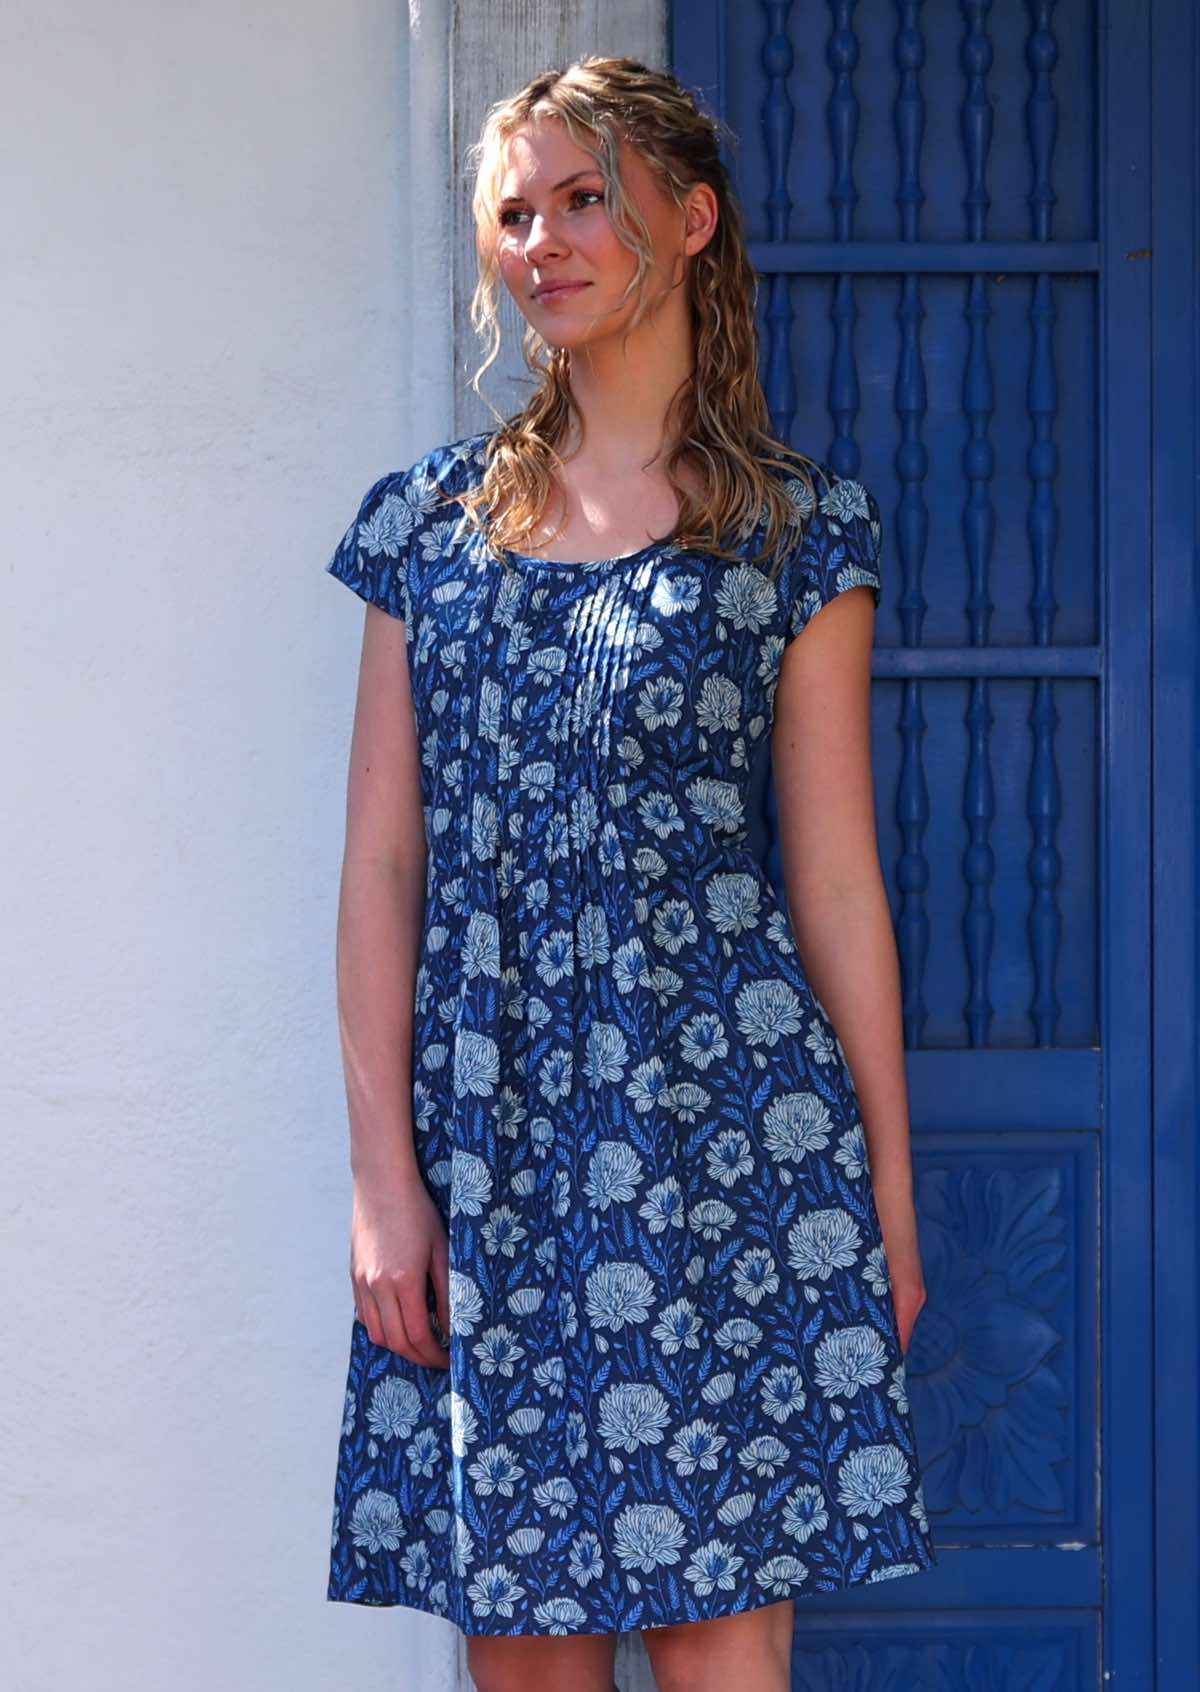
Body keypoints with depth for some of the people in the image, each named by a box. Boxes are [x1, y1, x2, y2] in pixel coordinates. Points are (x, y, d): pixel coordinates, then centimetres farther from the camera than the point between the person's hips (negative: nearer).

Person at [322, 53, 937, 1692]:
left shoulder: (800, 529, 4)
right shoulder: (432, 516, 10)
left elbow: (836, 876, 3)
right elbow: (385, 862, 6)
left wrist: (891, 1184, 3)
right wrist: (383, 1171, -1)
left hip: (720, 1119, -2)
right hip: (483, 1130, 3)